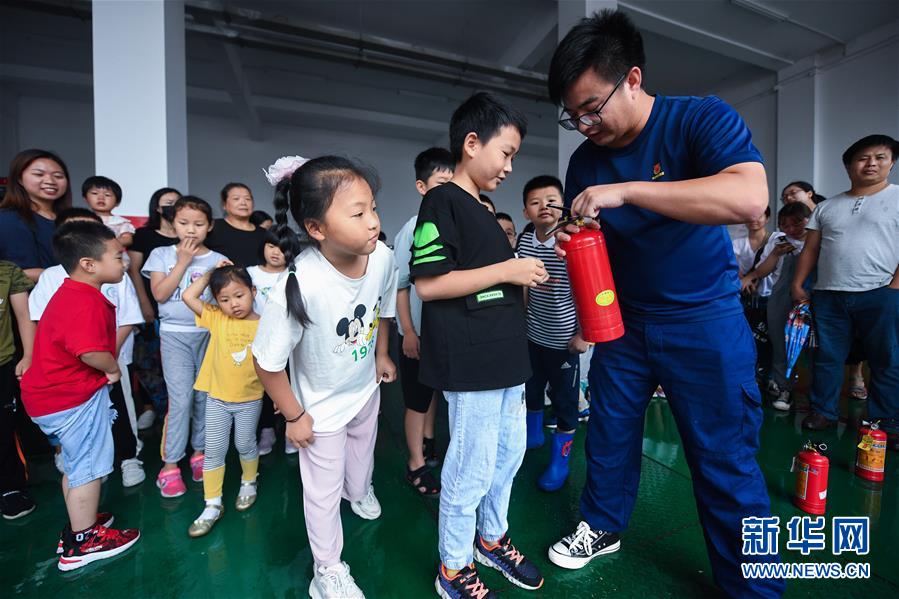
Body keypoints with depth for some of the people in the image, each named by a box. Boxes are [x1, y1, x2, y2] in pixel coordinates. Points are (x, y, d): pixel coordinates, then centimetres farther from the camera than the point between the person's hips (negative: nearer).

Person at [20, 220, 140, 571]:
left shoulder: (72, 294, 9)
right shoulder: (86, 302, -26)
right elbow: (91, 352, -34)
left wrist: (108, 367, 4)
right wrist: (113, 368, -14)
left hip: (59, 393, 11)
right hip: (72, 397, -11)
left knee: (77, 464, 24)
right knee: (89, 467, 5)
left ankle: (79, 521, 41)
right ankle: (83, 543, 20)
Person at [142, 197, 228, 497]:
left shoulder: (218, 260, 4)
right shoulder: (161, 255, 5)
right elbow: (160, 293, -8)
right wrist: (183, 261, -8)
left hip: (208, 333, 1)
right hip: (175, 334, -1)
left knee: (204, 396, 7)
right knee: (181, 398, -6)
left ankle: (200, 452, 25)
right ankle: (170, 464, 9)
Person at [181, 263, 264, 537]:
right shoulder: (216, 319, -5)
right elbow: (188, 296, -11)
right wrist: (211, 273, -8)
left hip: (250, 400, -2)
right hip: (217, 398, 2)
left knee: (245, 445, 16)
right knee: (213, 451, 10)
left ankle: (248, 483, 43)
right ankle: (212, 506, 25)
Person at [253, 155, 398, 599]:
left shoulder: (382, 256, -24)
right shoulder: (299, 285, -38)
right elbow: (267, 363, -24)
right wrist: (294, 416, -12)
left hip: (366, 387, 5)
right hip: (321, 405, -4)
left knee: (362, 452, 31)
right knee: (323, 491, 15)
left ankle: (360, 490, 68)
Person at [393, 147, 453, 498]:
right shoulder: (414, 229, -16)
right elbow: (399, 285, -12)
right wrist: (408, 332, -12)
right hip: (419, 332, -5)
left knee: (433, 390, 23)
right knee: (417, 399, 10)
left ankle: (428, 441, 45)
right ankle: (417, 464, 28)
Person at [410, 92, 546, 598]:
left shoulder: (482, 209, 16)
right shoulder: (443, 201, -11)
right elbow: (428, 284, -19)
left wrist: (526, 279, 10)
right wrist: (506, 271, -16)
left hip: (505, 358, 10)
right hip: (471, 363, -9)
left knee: (509, 455, 21)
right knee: (472, 470, 5)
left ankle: (491, 538, 44)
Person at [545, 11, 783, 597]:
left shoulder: (702, 119, -12)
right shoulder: (584, 161, 2)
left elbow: (749, 198, -30)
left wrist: (625, 190, -33)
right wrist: (571, 241, -15)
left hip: (705, 322, -4)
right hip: (624, 321, 5)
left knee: (725, 461, 4)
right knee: (610, 432, 14)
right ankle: (602, 528, 38)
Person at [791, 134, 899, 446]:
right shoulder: (827, 207, 14)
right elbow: (810, 250, 13)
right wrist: (797, 285, 4)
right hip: (828, 295, 3)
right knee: (827, 357, 7)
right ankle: (823, 411, 18)